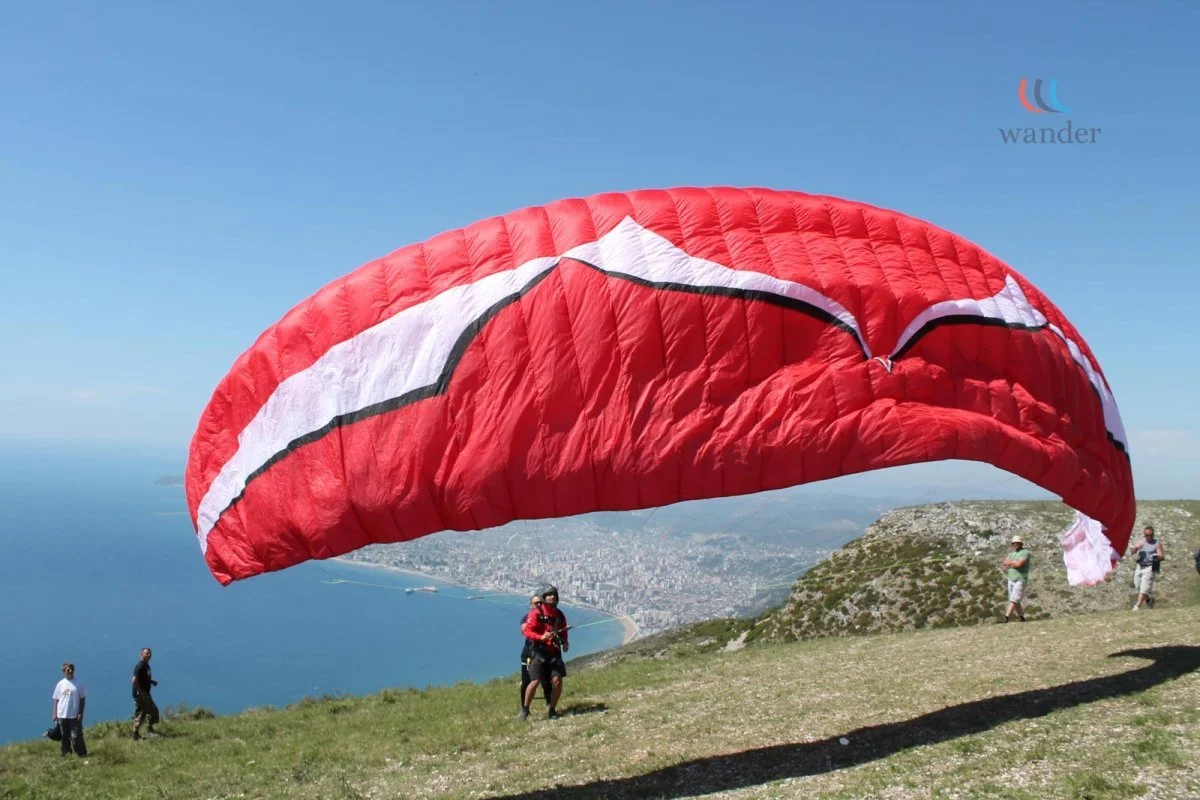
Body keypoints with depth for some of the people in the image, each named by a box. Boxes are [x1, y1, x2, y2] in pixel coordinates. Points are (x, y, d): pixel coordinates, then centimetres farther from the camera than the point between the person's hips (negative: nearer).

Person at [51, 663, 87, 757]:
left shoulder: (78, 684, -1)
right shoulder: (60, 684, 4)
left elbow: (82, 699, 1)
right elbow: (56, 700, 8)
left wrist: (80, 713, -5)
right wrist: (55, 713, 2)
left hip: (75, 715, -2)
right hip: (62, 715, 2)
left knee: (76, 736, -5)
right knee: (65, 736, 9)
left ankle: (81, 753, 1)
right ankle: (66, 753, 18)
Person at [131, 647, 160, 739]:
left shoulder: (146, 666, 12)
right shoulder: (139, 666, -18)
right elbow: (134, 680, -26)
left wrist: (152, 681, 8)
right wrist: (141, 692, -26)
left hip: (145, 694, 10)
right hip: (140, 694, -10)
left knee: (153, 710, 15)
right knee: (140, 713, -3)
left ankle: (150, 729, 25)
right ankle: (135, 733, 5)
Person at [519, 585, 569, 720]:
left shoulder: (560, 615, 11)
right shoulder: (536, 613, -7)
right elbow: (527, 631, -12)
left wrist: (565, 643, 4)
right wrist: (541, 637, -26)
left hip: (554, 652, 5)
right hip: (539, 651, -4)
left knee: (557, 681, -7)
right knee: (535, 682, -11)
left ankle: (552, 710, 11)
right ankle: (525, 709, 11)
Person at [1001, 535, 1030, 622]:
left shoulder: (1025, 552, -6)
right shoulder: (1012, 553, 16)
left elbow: (1019, 564, -19)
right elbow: (1005, 563, 2)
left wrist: (1010, 562, -3)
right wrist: (1015, 563, -12)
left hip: (1020, 580, -7)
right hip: (1011, 579, 7)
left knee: (1014, 600, -13)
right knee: (1015, 601, 9)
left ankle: (1006, 618, -20)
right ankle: (1021, 617, 20)